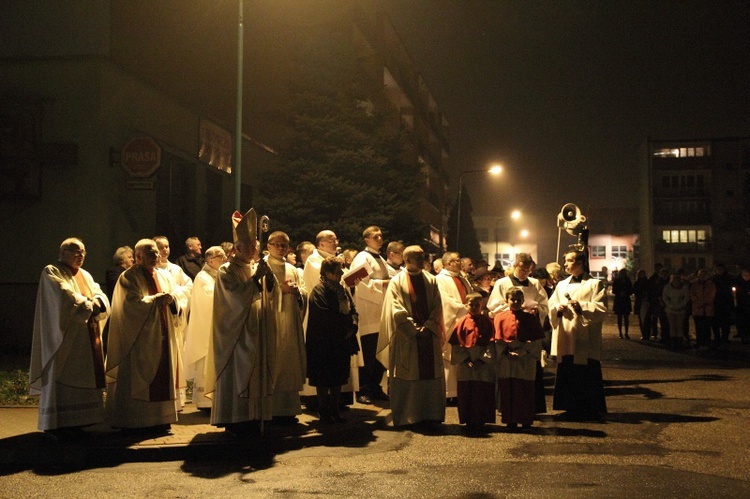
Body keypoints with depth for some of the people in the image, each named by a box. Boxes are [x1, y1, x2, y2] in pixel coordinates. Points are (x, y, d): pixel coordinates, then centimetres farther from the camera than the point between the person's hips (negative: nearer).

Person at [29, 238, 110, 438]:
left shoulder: (86, 276, 19)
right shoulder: (52, 273, -3)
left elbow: (101, 297, 8)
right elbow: (66, 296, -18)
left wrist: (96, 303, -13)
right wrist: (88, 305, -10)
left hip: (86, 338, 7)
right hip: (64, 336, -7)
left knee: (81, 378, 6)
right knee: (61, 377, -8)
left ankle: (75, 421, 10)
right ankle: (57, 424, -5)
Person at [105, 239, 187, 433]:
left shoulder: (165, 276, 16)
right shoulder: (129, 277, -1)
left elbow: (180, 303, 10)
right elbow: (133, 303, -14)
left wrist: (172, 299, -11)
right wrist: (155, 300, -19)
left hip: (163, 337, 5)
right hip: (140, 338, -5)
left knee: (162, 377, 3)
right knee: (140, 378, -5)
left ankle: (160, 419, 9)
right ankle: (139, 421, 1)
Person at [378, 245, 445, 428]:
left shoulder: (431, 280, 11)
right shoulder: (397, 281, 0)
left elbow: (437, 307, 5)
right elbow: (397, 310, -8)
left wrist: (427, 327, -10)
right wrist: (414, 330, -15)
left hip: (429, 336, 4)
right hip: (406, 338, -4)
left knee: (431, 375, 4)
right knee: (407, 378, -1)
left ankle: (430, 415, 10)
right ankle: (406, 417, 5)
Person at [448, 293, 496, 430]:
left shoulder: (487, 322, 4)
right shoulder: (462, 322, 3)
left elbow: (491, 343, -1)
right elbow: (456, 344, 1)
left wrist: (483, 357, -11)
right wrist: (466, 359, -9)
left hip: (483, 364, 0)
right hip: (465, 364, 0)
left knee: (483, 393, 2)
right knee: (466, 393, 4)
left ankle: (481, 421, 11)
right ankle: (469, 421, 12)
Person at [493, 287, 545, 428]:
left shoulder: (531, 318, 4)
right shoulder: (500, 317, 5)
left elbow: (537, 339, -1)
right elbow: (498, 339, 2)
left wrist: (524, 350, -12)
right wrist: (507, 352, -10)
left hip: (525, 361, -1)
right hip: (506, 361, 1)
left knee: (526, 391, 1)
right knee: (507, 391, 3)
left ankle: (526, 421, 10)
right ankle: (511, 421, 12)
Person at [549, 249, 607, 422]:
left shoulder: (595, 284, 1)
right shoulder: (562, 285, 16)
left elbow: (601, 309, -9)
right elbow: (551, 306, 13)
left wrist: (582, 306, -20)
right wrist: (558, 309, -8)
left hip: (585, 339, -5)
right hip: (565, 339, 5)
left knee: (589, 377, -2)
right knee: (567, 375, 6)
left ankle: (593, 411, 7)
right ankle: (572, 409, 15)